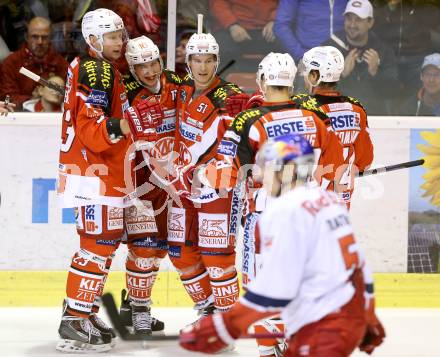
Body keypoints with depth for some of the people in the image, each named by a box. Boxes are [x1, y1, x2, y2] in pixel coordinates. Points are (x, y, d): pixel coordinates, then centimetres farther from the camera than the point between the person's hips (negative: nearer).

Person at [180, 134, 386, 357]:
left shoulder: (286, 210, -13)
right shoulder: (329, 199, 15)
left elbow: (274, 288, -18)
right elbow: (357, 262, 19)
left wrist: (223, 328, -14)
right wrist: (368, 320, 29)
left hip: (325, 329, -10)